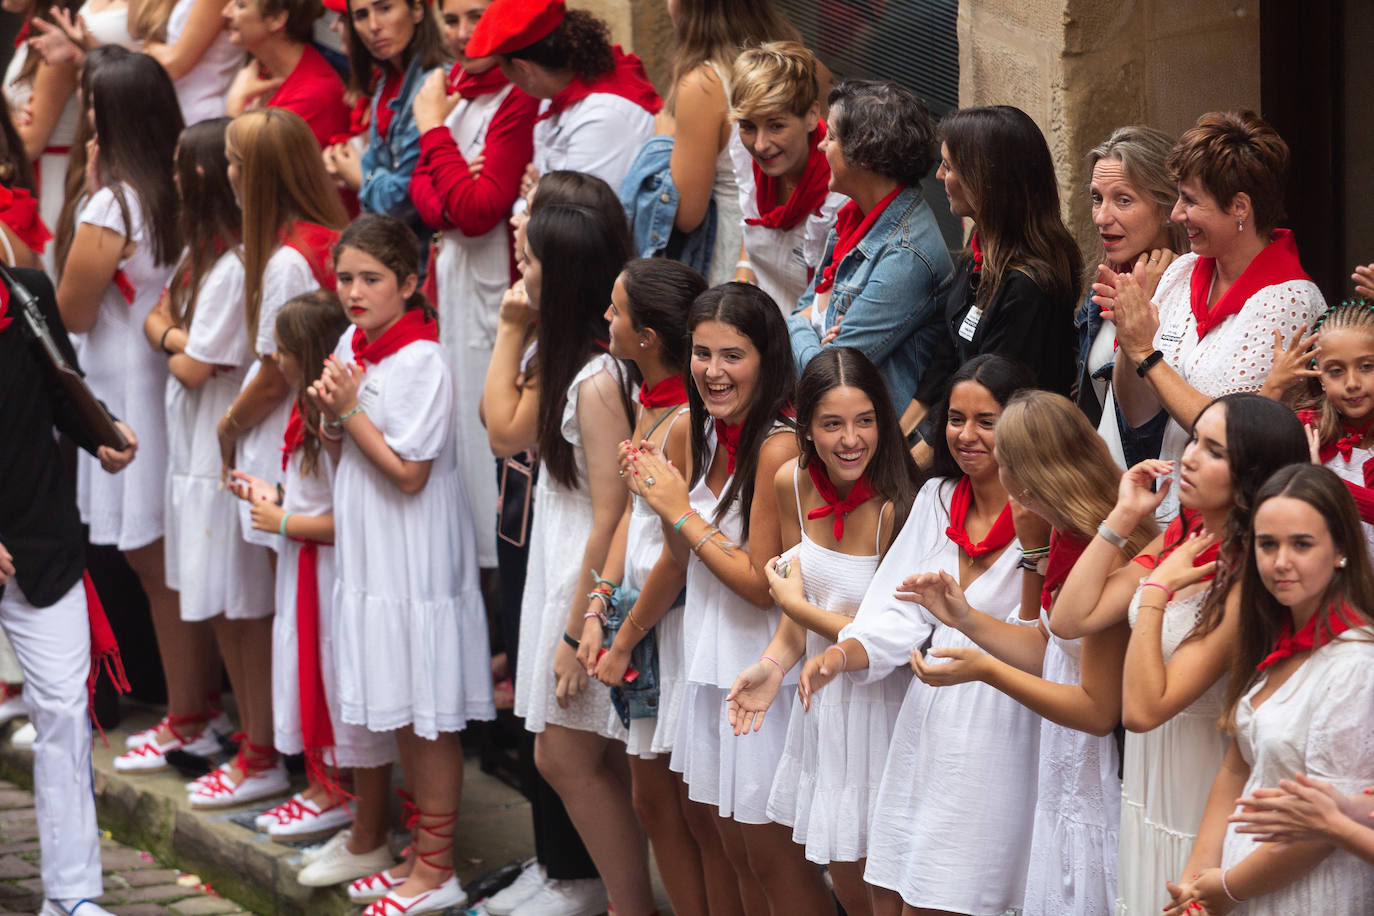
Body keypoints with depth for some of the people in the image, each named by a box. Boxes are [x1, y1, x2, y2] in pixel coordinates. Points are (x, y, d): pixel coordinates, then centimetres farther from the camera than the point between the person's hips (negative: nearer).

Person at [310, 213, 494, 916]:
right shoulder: (351, 346, 8)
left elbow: (408, 472, -19)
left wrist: (351, 408, -14)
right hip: (369, 555, 8)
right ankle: (420, 843, 26)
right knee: (399, 714, 16)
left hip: (417, 560, -8)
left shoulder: (423, 361, -17)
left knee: (428, 716, -1)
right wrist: (329, 414, -5)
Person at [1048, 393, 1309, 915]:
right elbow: (1070, 620, -3)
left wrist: (1155, 588, -23)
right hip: (1144, 788, 8)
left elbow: (1142, 708, -26)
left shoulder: (1247, 583, -24)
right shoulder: (1177, 538, 1)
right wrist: (1122, 518, -6)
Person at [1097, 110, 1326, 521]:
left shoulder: (1287, 301, -10)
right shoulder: (1183, 274, 8)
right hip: (1169, 512, 6)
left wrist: (1146, 352, -10)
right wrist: (1128, 335, -5)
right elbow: (1136, 414, 12)